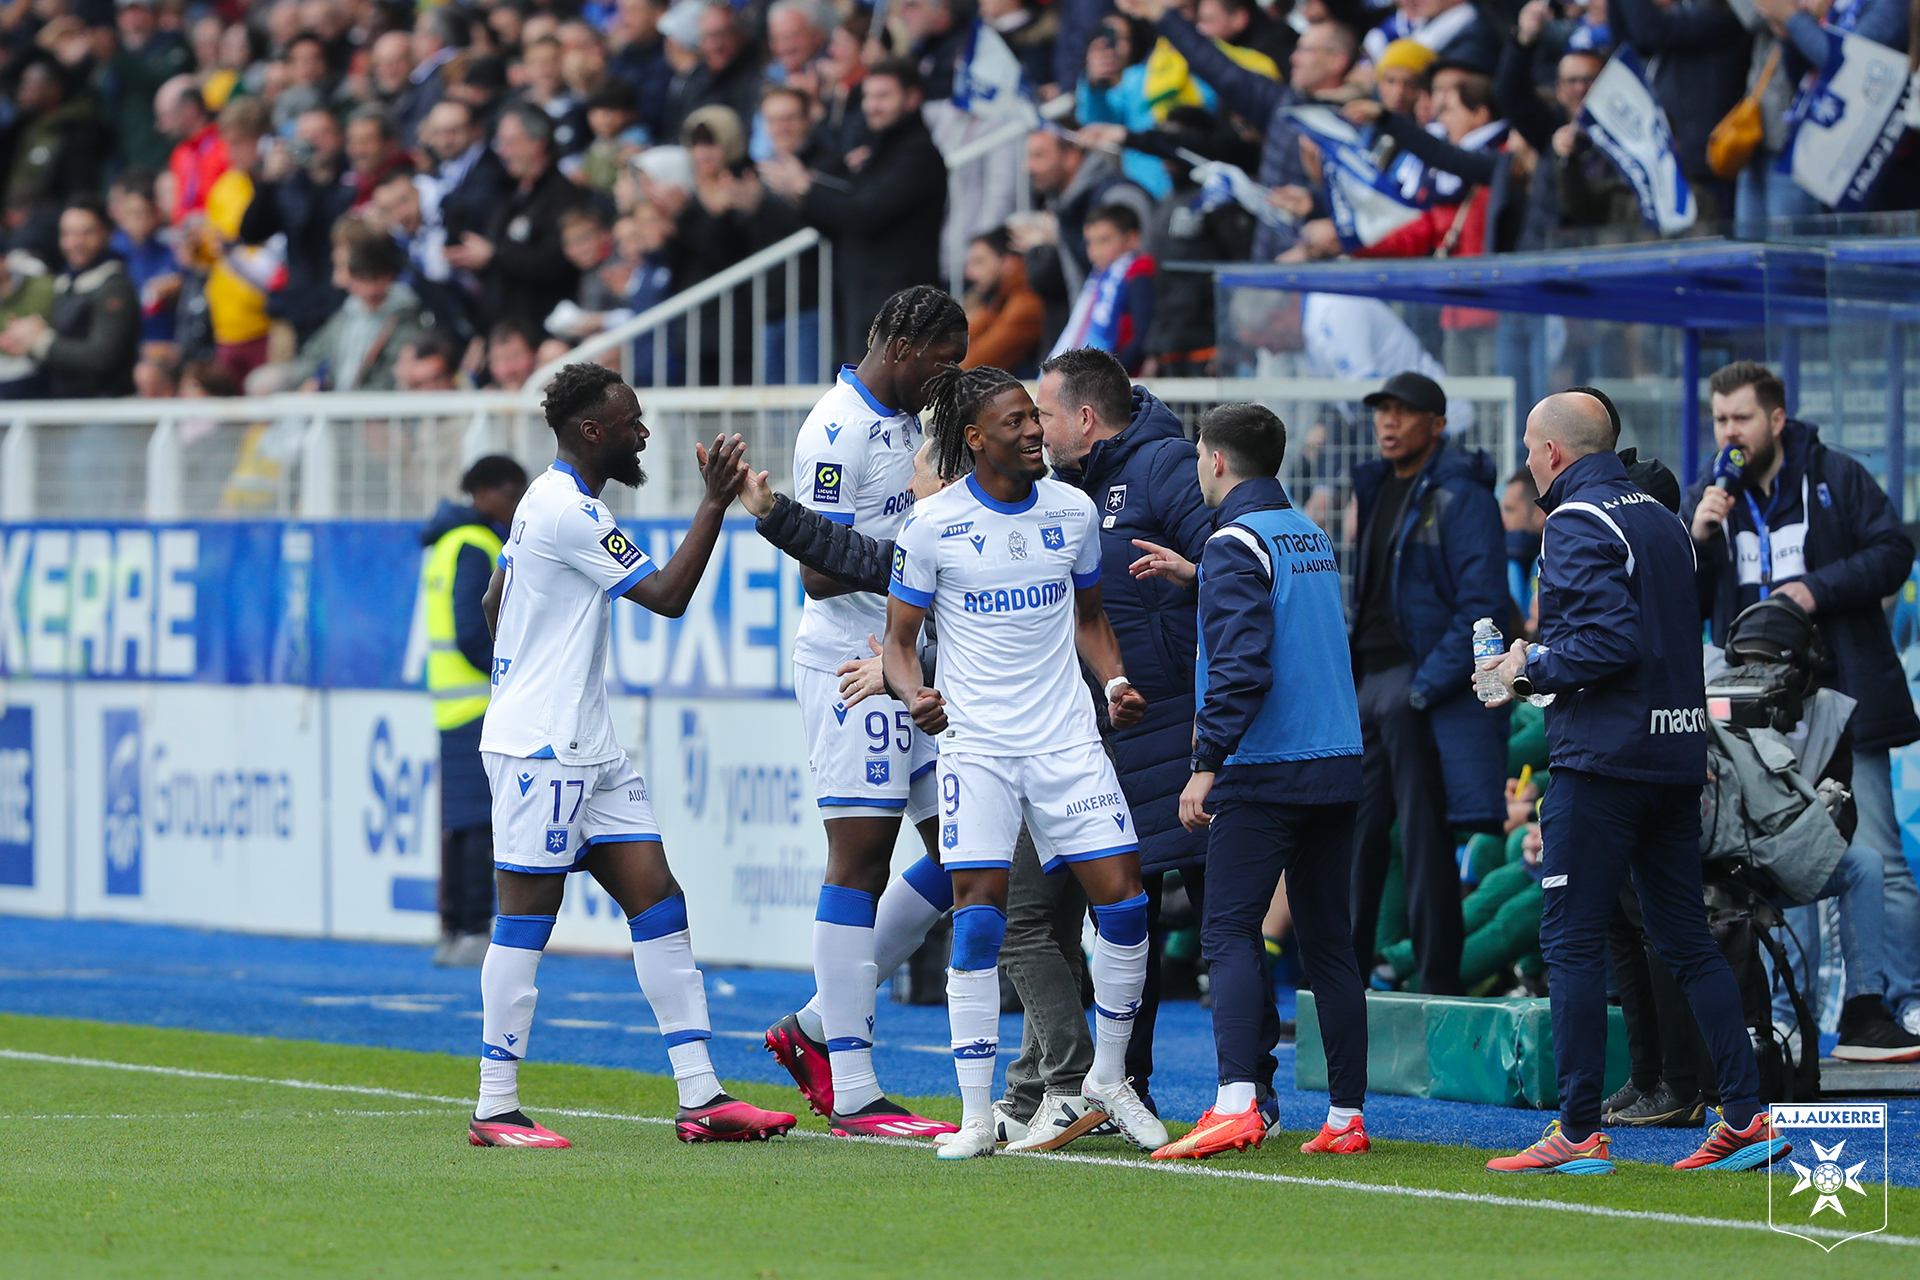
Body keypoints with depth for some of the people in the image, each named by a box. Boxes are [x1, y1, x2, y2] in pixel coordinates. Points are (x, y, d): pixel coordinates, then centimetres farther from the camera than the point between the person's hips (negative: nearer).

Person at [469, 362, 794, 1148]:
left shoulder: (552, 500, 17)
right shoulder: (570, 511, -16)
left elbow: (494, 602, 27)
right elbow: (668, 596, -19)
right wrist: (716, 502, -16)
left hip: (586, 745, 10)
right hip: (540, 749, -10)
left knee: (657, 904, 3)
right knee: (526, 919, -6)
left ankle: (700, 1097, 1)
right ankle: (495, 1109, -1)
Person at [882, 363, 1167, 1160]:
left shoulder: (1073, 511, 5)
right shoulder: (933, 527, -5)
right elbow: (898, 639, 2)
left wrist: (1114, 683, 2)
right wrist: (914, 693, -18)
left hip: (1066, 737, 3)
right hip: (975, 741, -3)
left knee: (1124, 901, -4)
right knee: (979, 918, -11)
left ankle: (1108, 1079, 16)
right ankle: (976, 1114, -4)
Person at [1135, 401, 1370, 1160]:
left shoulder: (1236, 544, -10)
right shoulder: (1312, 537, 14)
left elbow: (1242, 666, -19)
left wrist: (1206, 764, -17)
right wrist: (1196, 577, 31)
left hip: (1263, 772, -8)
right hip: (1337, 763, 8)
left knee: (1229, 932, -9)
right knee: (1326, 940, 9)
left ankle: (1239, 1102, -23)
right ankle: (1346, 1115, 8)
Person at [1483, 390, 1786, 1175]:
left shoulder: (1578, 523, -11)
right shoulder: (1661, 519, 16)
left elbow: (1610, 641, -22)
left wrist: (1533, 667, -6)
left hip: (1603, 757, -8)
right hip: (1677, 757, 8)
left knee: (1572, 940, -4)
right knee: (1685, 940, 10)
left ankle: (1579, 1132, -5)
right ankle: (1746, 1118, 5)